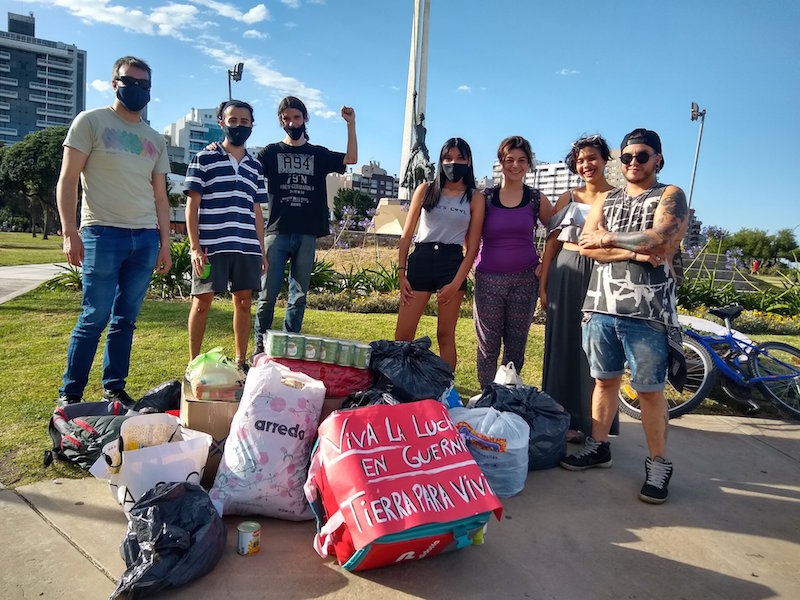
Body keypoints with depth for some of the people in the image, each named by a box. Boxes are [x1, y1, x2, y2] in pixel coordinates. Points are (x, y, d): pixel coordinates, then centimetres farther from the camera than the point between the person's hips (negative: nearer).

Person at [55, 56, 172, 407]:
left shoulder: (155, 140, 18)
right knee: (95, 318, -4)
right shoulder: (91, 121, 4)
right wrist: (69, 231, -11)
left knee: (126, 319, 8)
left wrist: (165, 243, 10)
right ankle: (69, 393, 10)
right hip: (103, 234, -4)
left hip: (145, 238, 4)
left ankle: (114, 387, 19)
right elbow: (67, 181, -1)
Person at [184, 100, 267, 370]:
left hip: (247, 248, 4)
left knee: (243, 302, 6)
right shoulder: (204, 159, 4)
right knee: (202, 302, 0)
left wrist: (262, 251, 12)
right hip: (211, 246, -4)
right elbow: (192, 206, 0)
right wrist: (195, 247, -9)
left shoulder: (255, 166, 17)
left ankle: (241, 362, 17)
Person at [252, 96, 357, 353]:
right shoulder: (271, 152, 11)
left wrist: (351, 124, -7)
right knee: (268, 294, -4)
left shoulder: (318, 154, 15)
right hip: (277, 233, -1)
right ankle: (260, 345, 7)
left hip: (307, 235, 2)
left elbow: (351, 159, 2)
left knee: (299, 296, 5)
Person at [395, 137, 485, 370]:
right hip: (420, 259, 1)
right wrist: (401, 272, 0)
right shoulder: (426, 189, 8)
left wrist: (457, 283, -8)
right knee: (402, 335, -1)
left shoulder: (475, 198, 6)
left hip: (452, 263, -1)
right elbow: (407, 233, 8)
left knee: (445, 335, 5)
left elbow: (472, 247, 2)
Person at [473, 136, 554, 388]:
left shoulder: (537, 199, 3)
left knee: (516, 346, 9)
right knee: (488, 346, 4)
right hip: (488, 280, -1)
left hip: (525, 280, 1)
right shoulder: (485, 197, 2)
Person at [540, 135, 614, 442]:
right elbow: (552, 243, 9)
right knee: (561, 344, 7)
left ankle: (584, 420, 13)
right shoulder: (568, 198, 11)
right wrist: (543, 284, 4)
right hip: (565, 274, 3)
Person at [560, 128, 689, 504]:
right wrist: (634, 251, -11)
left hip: (648, 311, -4)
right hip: (602, 305, 4)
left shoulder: (670, 196, 4)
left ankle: (658, 464, 14)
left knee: (649, 389, 1)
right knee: (604, 380, 12)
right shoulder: (607, 200, 17)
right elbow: (586, 246, 2)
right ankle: (598, 446, 25)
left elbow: (659, 239, -16)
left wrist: (607, 239, -5)